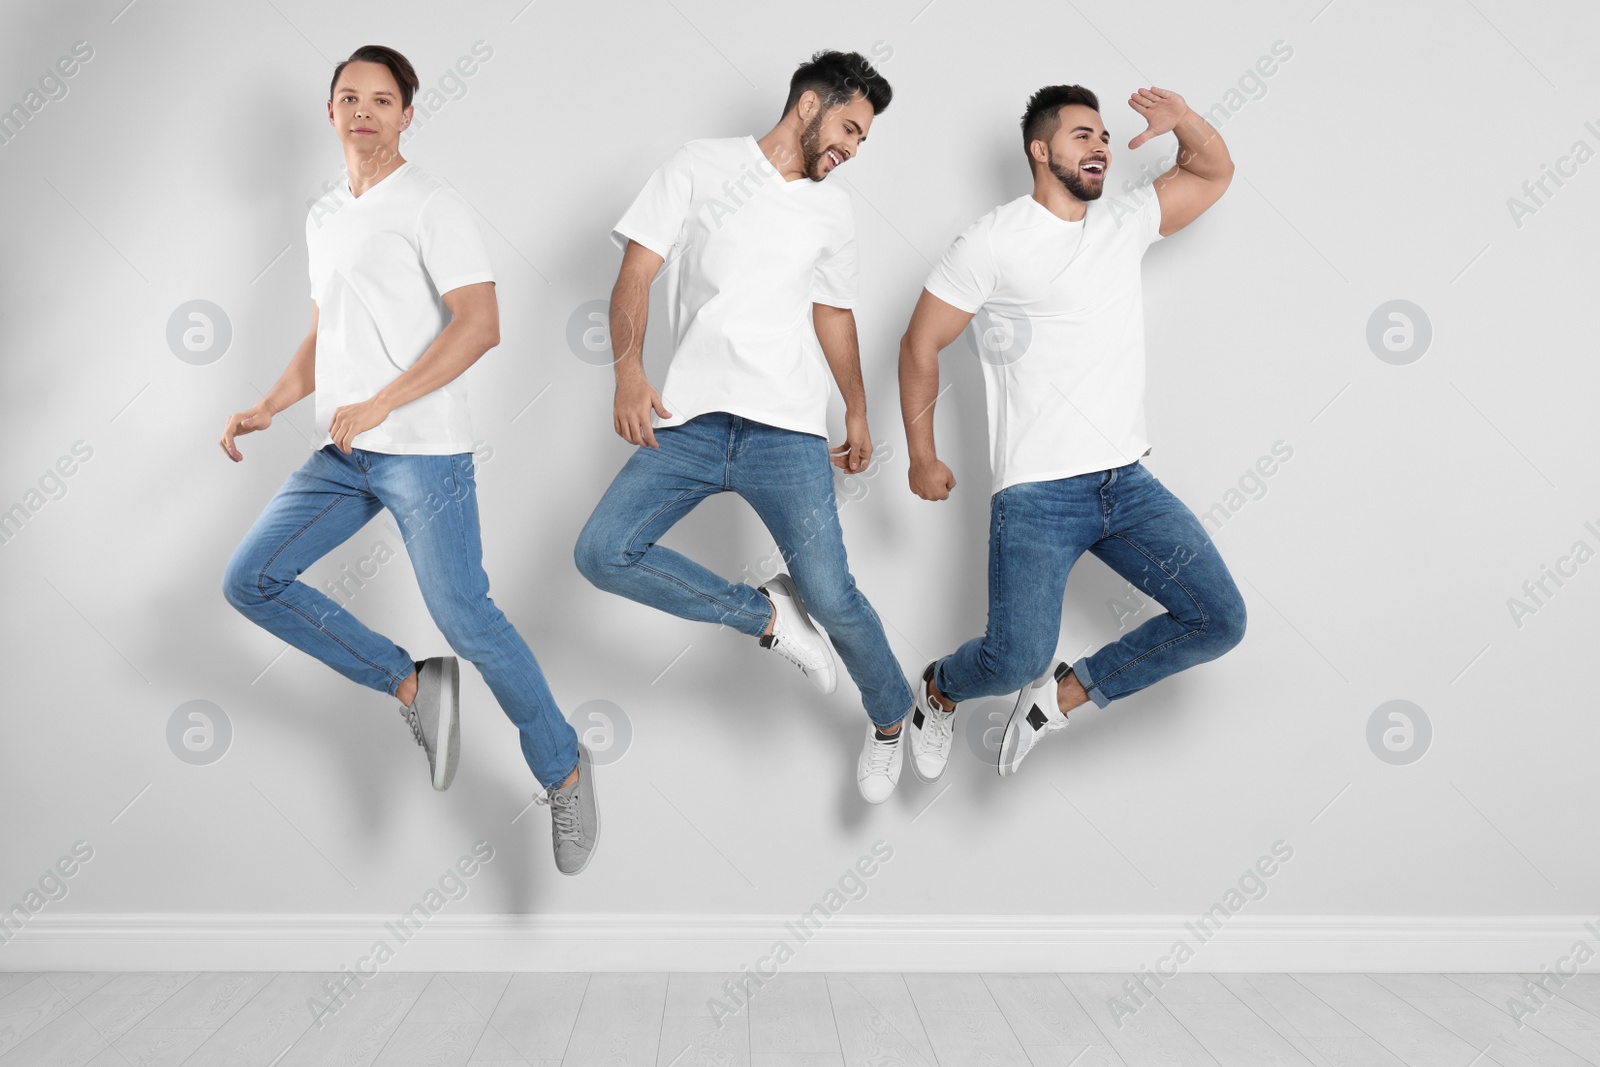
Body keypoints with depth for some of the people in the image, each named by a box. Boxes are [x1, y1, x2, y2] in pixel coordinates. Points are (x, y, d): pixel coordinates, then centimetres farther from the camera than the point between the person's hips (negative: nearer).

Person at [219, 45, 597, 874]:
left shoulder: (430, 206, -5)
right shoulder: (323, 219, 19)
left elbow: (480, 324, -16)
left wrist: (379, 404, -22)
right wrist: (267, 408, 11)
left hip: (423, 449, -8)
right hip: (343, 453, 8)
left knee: (465, 619, -10)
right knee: (251, 580, 1)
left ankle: (564, 774, 8)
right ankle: (413, 686, 9)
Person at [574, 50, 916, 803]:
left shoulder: (833, 210, 16)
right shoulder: (699, 167, 5)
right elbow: (635, 275, -2)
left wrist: (858, 415, 31)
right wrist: (629, 369, -18)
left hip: (786, 431, 1)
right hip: (689, 422, 0)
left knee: (830, 596, -10)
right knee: (602, 553, -17)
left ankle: (891, 720, 17)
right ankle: (764, 612, 1)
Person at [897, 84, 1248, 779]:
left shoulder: (1123, 226, 15)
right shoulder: (996, 240, -2)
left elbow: (1214, 172, 24)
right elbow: (920, 343, 1)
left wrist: (1182, 120, 2)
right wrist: (922, 456, -1)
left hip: (1128, 483, 6)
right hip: (1037, 493, -6)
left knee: (1220, 621, -3)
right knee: (1017, 657, -17)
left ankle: (1063, 694, 14)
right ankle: (938, 691, 20)